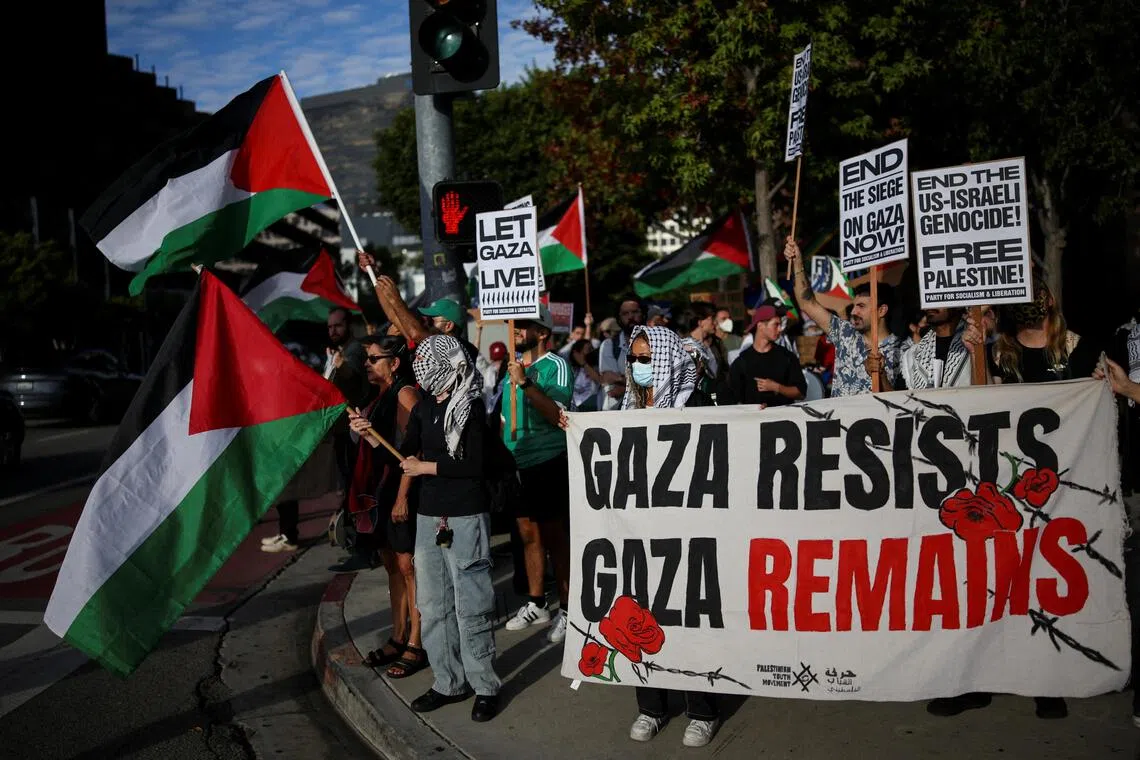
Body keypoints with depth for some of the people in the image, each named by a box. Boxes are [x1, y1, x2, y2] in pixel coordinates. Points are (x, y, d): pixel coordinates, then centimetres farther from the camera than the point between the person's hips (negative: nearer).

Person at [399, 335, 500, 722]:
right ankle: (449, 682, 25)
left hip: (464, 518, -7)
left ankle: (485, 687, 12)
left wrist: (426, 467, -11)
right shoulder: (424, 407, 9)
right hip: (428, 516, 7)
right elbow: (403, 456, 12)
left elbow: (475, 464, -16)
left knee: (470, 606, -1)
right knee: (432, 605, 12)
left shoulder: (469, 406, -8)